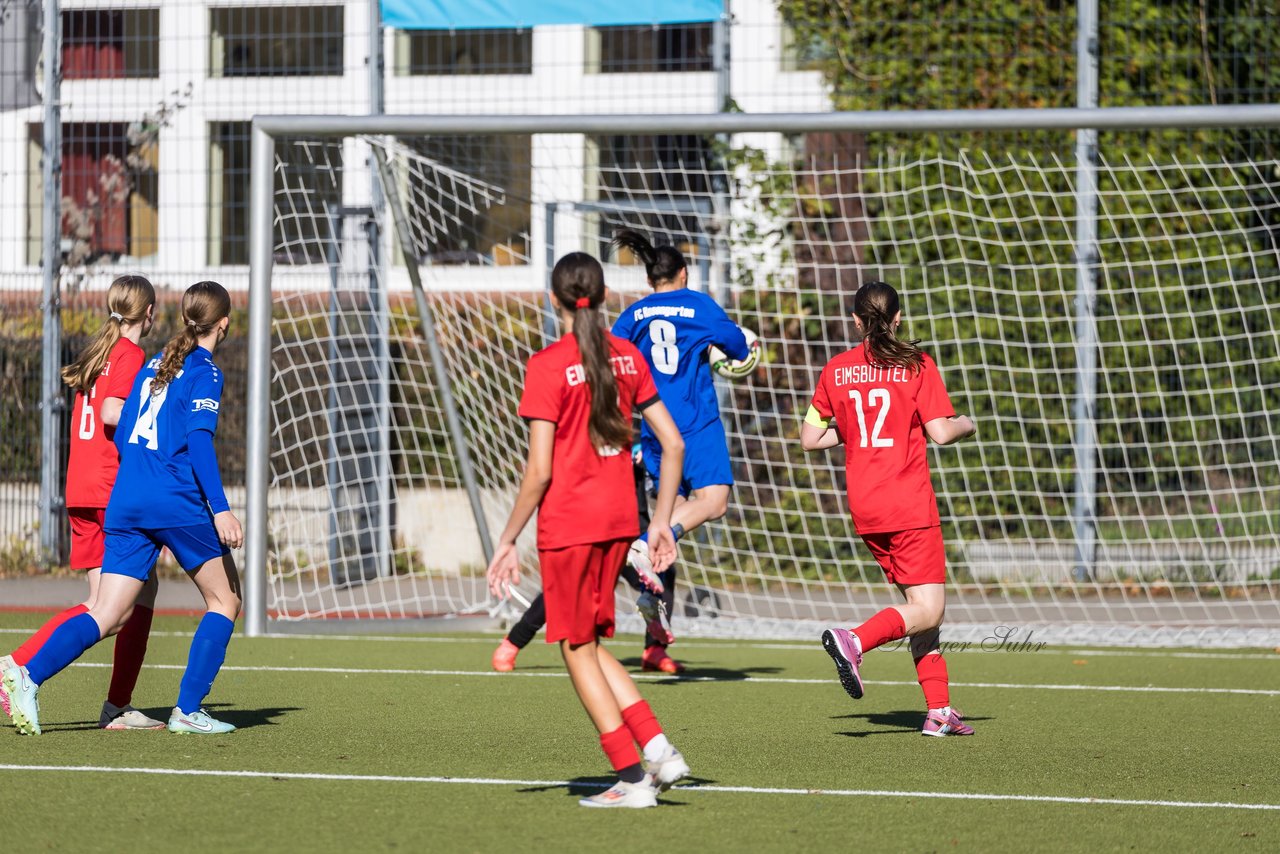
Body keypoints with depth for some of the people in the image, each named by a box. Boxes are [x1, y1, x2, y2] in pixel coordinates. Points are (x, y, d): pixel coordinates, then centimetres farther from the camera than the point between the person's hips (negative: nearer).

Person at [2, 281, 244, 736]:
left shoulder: (155, 364, 18)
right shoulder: (205, 373, -4)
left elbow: (122, 433, 21)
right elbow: (199, 438, -17)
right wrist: (220, 508, -23)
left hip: (126, 502, 7)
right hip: (177, 503, -7)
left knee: (108, 615, 1)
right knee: (225, 601, 11)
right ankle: (188, 710, 3)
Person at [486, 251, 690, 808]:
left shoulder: (548, 366, -12)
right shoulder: (627, 356, 6)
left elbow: (539, 471, -15)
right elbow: (673, 443, 6)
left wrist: (507, 542, -7)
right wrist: (661, 521, 14)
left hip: (567, 523, -6)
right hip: (619, 518, 6)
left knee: (578, 650, 5)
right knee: (590, 645, 18)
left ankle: (632, 777, 3)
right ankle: (657, 747, 6)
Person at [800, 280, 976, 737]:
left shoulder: (836, 370, 6)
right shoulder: (916, 366, -6)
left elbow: (810, 437, 7)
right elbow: (941, 432, -11)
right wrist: (966, 423, 10)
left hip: (864, 509, 6)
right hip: (909, 506, -6)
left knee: (919, 604, 14)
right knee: (927, 611, -5)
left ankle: (939, 709, 8)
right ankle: (855, 641, -28)